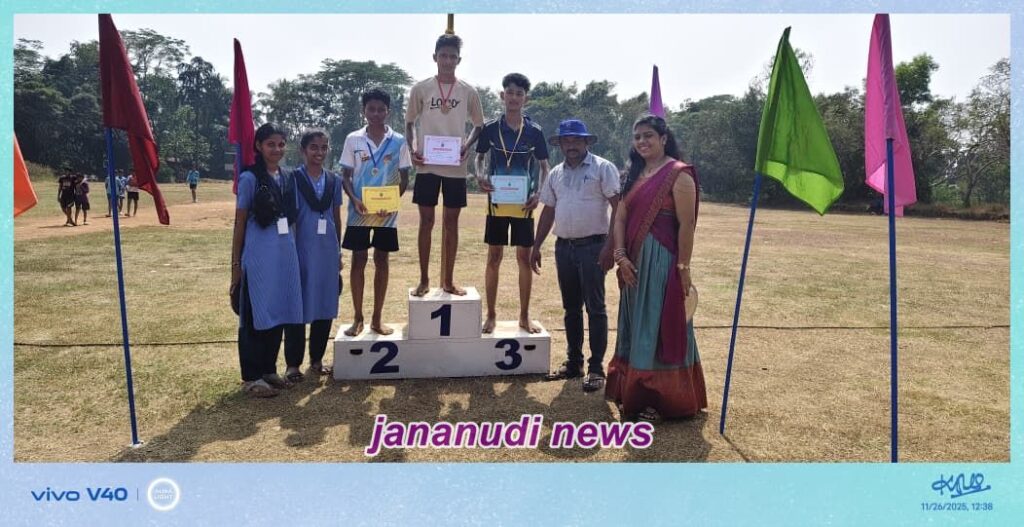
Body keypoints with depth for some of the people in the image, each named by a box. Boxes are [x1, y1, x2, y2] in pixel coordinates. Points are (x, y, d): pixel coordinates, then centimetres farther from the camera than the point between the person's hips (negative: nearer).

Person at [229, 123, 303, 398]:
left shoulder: (286, 178, 10)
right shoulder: (250, 178, -6)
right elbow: (239, 224, -4)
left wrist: (293, 251, 15)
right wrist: (235, 265, -4)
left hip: (286, 255, 6)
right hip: (258, 257, -6)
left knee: (279, 314, 11)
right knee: (256, 316, 1)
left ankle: (269, 370, 23)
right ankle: (251, 377, 10)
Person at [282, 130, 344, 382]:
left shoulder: (334, 181, 9)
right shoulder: (293, 179, -3)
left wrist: (339, 251, 12)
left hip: (327, 250, 4)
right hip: (302, 249, -4)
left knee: (325, 305, 9)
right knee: (298, 306, 2)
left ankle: (316, 360, 22)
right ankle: (293, 363, 13)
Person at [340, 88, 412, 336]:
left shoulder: (398, 141, 1)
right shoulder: (353, 139, 1)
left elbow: (404, 177, 3)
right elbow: (346, 176, 3)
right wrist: (354, 200, -15)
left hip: (387, 213, 0)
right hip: (359, 212, 0)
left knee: (381, 261, 7)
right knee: (358, 261, 4)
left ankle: (377, 318, 16)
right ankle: (357, 318, 14)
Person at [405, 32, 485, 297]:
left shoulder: (469, 92, 3)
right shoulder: (420, 89, 1)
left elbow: (479, 125, 12)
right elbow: (410, 122, 9)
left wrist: (467, 146, -6)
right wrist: (413, 147, -9)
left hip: (456, 167, 1)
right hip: (427, 165, -1)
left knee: (451, 222, 7)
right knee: (426, 221, 4)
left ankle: (448, 280, 16)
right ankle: (424, 280, 14)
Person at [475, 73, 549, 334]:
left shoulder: (534, 131, 0)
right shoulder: (490, 128, 0)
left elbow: (543, 167, 6)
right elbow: (479, 158, 10)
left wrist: (538, 193, -10)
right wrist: (480, 176, -12)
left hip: (523, 202, 0)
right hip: (497, 201, 0)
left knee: (525, 258, 5)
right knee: (494, 258, 5)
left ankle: (524, 316, 17)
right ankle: (491, 315, 16)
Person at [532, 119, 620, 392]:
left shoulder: (603, 168, -4)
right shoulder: (556, 173, 14)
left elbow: (618, 207, -10)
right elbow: (548, 211, 18)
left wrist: (610, 246, -19)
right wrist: (536, 247, 14)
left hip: (592, 246, -6)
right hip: (564, 246, 6)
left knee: (595, 308, -3)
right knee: (571, 308, 12)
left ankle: (596, 368, 3)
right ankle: (574, 363, 22)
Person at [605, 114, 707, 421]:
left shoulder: (678, 174, -9)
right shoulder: (635, 174, 14)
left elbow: (686, 225, -14)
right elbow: (621, 218, 9)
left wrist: (683, 269, -16)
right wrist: (621, 256, -4)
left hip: (662, 262, -8)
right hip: (635, 263, 8)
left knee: (660, 328, -1)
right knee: (636, 329, 15)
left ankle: (662, 400, 11)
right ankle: (637, 394, 29)